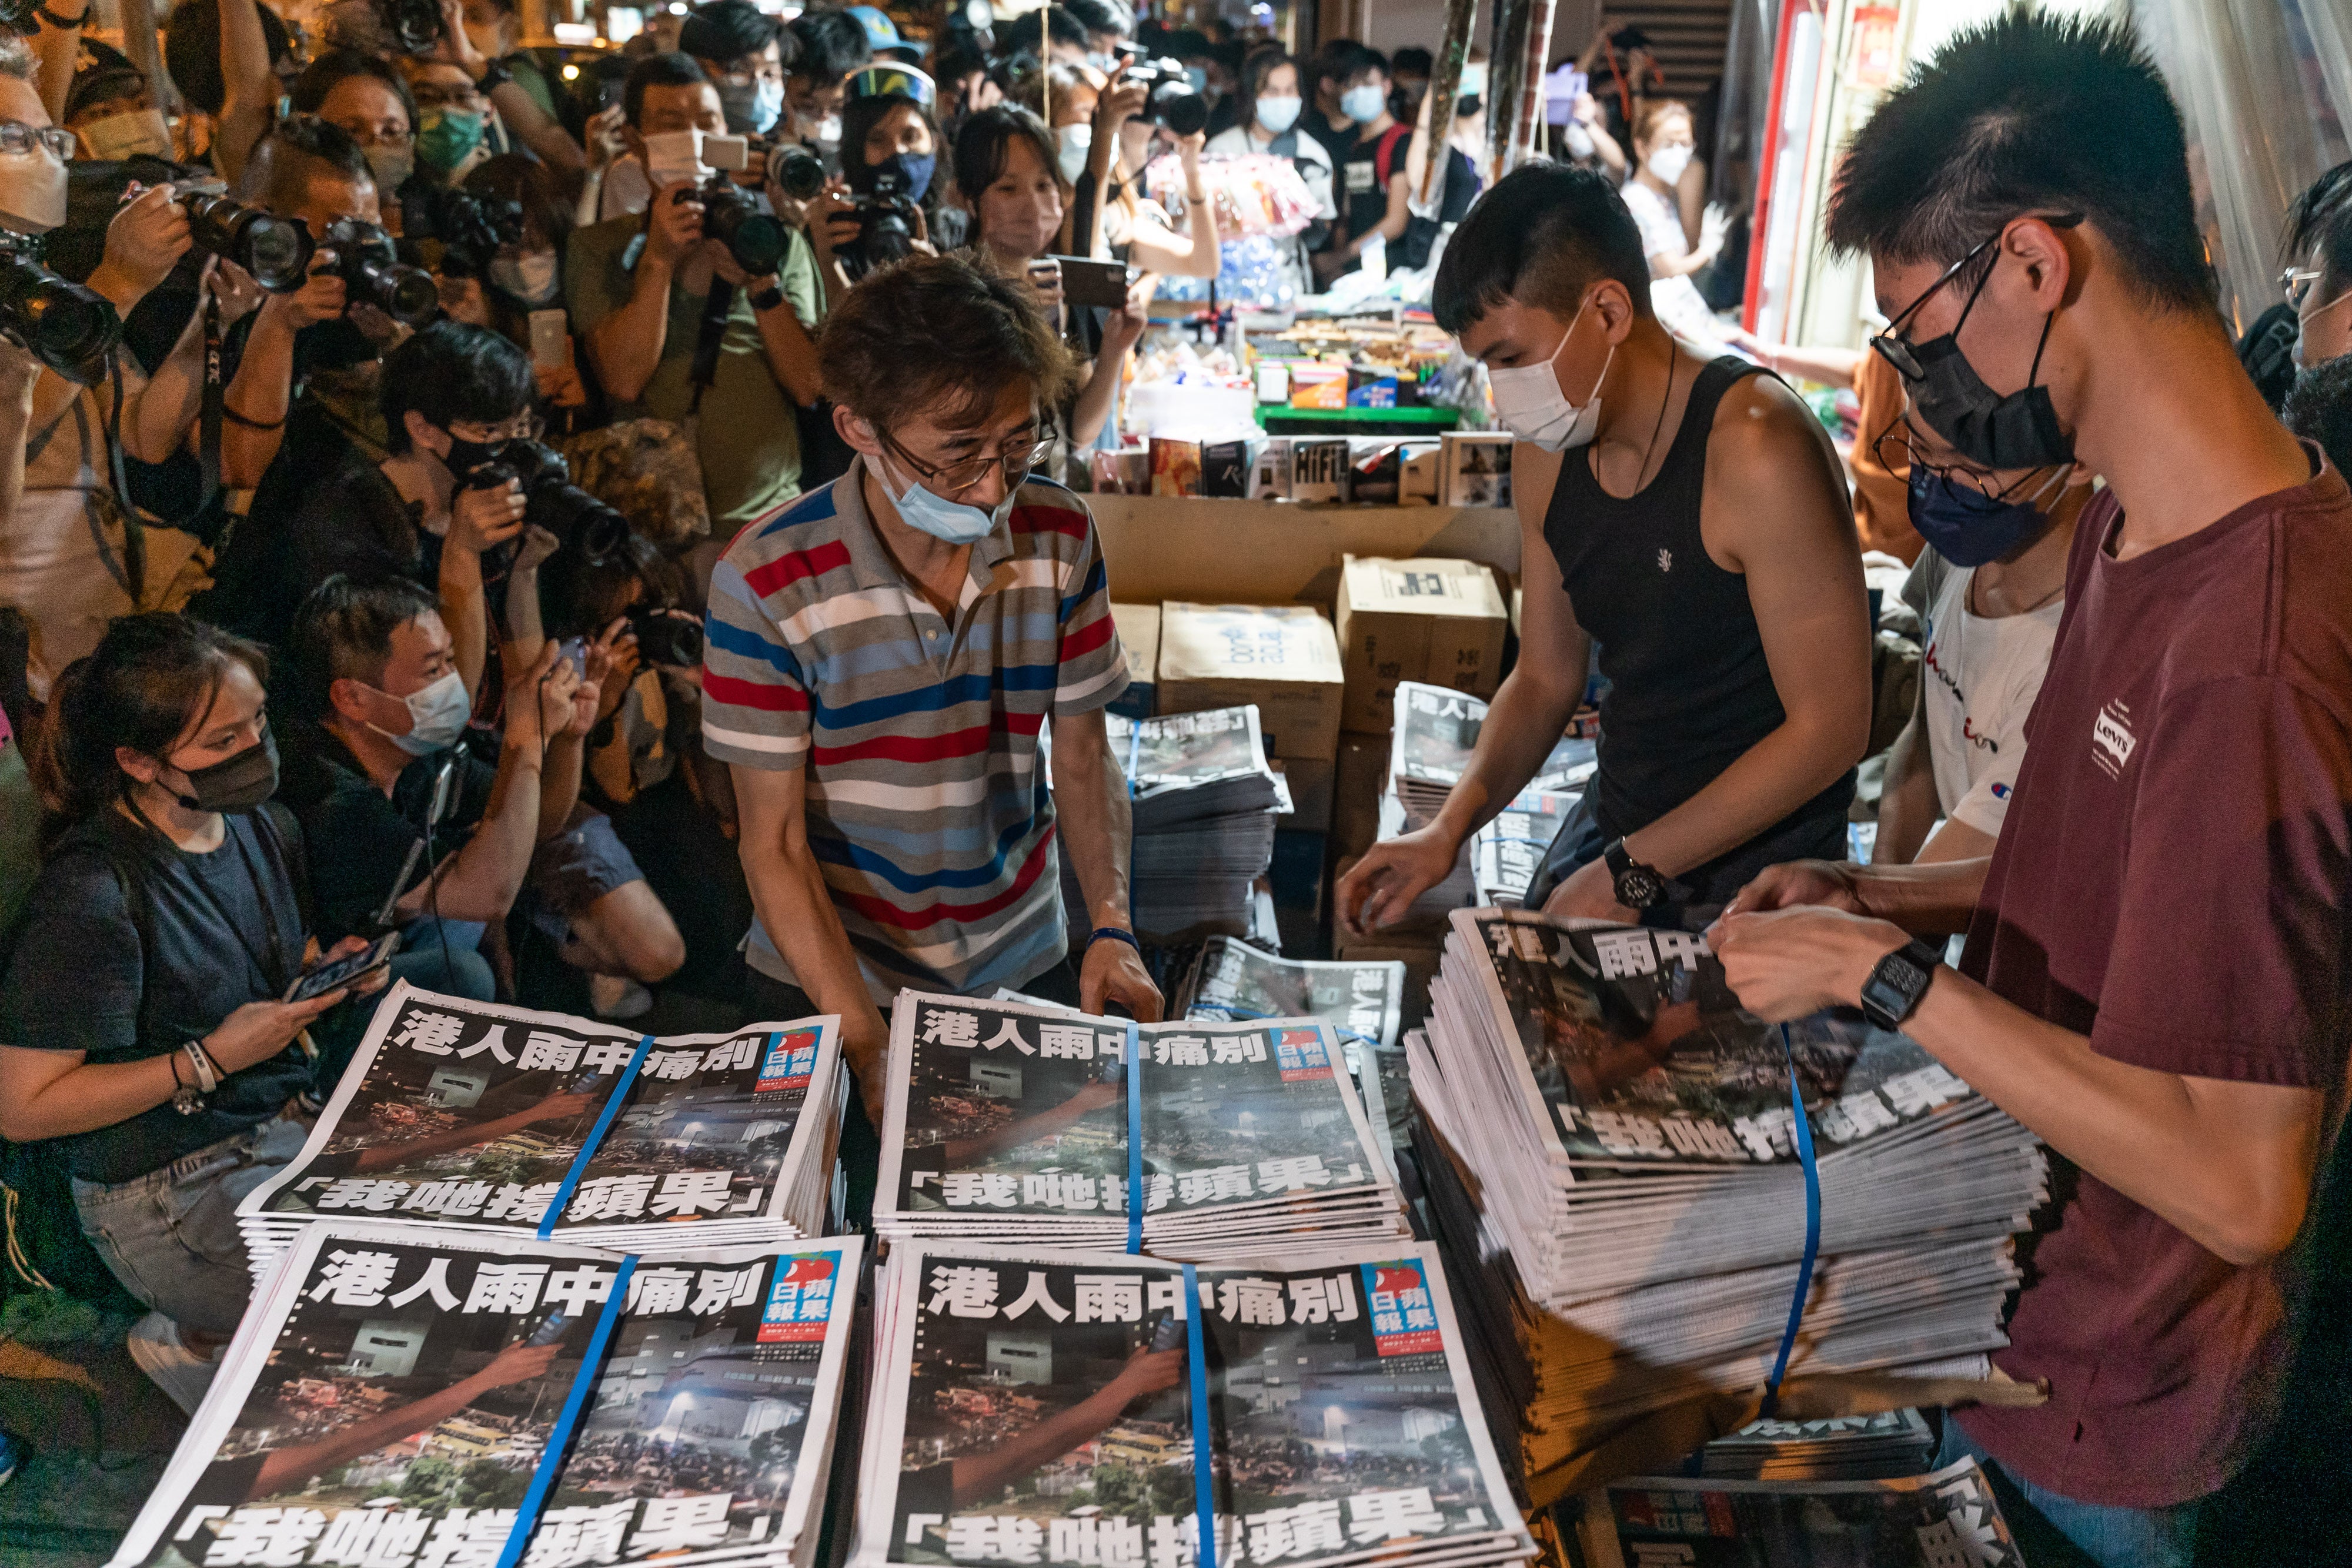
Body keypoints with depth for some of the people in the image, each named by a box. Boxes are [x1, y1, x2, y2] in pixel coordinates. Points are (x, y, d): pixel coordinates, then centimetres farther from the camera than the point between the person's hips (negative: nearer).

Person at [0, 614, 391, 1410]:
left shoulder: (265, 828, 3)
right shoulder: (93, 896, -21)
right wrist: (212, 1060, -22)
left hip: (298, 1124, 8)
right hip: (175, 1192, -8)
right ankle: (188, 1348, 10)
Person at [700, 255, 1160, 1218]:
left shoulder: (1060, 539, -9)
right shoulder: (766, 584, -20)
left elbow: (1083, 753, 1)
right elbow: (775, 842, -16)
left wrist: (1111, 928, -14)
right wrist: (870, 1047, -23)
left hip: (1026, 967, 3)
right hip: (831, 981, -3)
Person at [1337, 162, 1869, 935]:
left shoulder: (1756, 450, -24)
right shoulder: (1547, 456, 0)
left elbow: (1829, 727, -22)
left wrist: (1631, 872, -20)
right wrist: (1451, 826, -7)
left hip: (1748, 872, -6)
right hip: (1615, 825, 7)